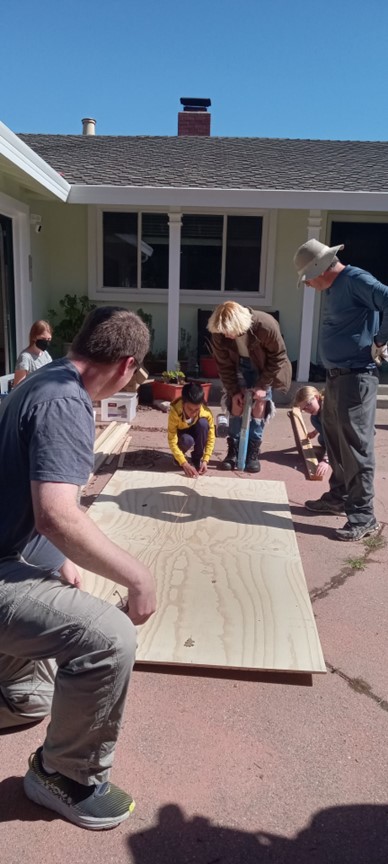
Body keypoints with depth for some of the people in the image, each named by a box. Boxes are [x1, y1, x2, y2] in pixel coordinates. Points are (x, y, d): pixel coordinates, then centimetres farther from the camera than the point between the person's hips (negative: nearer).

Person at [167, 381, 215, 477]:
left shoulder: (206, 412, -31)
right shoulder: (175, 412, -35)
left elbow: (211, 437, -22)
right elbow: (172, 441, -34)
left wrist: (205, 460, -33)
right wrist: (184, 463, -43)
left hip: (196, 434, 2)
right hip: (182, 434, -2)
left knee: (203, 423, -32)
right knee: (187, 440, -37)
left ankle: (197, 458, -12)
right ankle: (178, 457, -1)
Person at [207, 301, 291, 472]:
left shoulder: (266, 326, -39)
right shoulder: (219, 333, -30)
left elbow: (278, 357, -24)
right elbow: (224, 365, -14)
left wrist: (262, 385, -22)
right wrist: (233, 390, -14)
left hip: (265, 365, -2)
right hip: (240, 364, 2)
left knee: (260, 405, -7)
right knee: (236, 404, -6)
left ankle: (253, 452, 2)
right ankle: (233, 450, 5)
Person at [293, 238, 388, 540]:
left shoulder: (355, 279, -14)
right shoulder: (332, 288, 15)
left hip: (356, 377, -10)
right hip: (336, 376, 10)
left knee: (356, 446, -5)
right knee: (336, 441, 19)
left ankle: (363, 516, 3)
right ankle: (339, 497, 34)